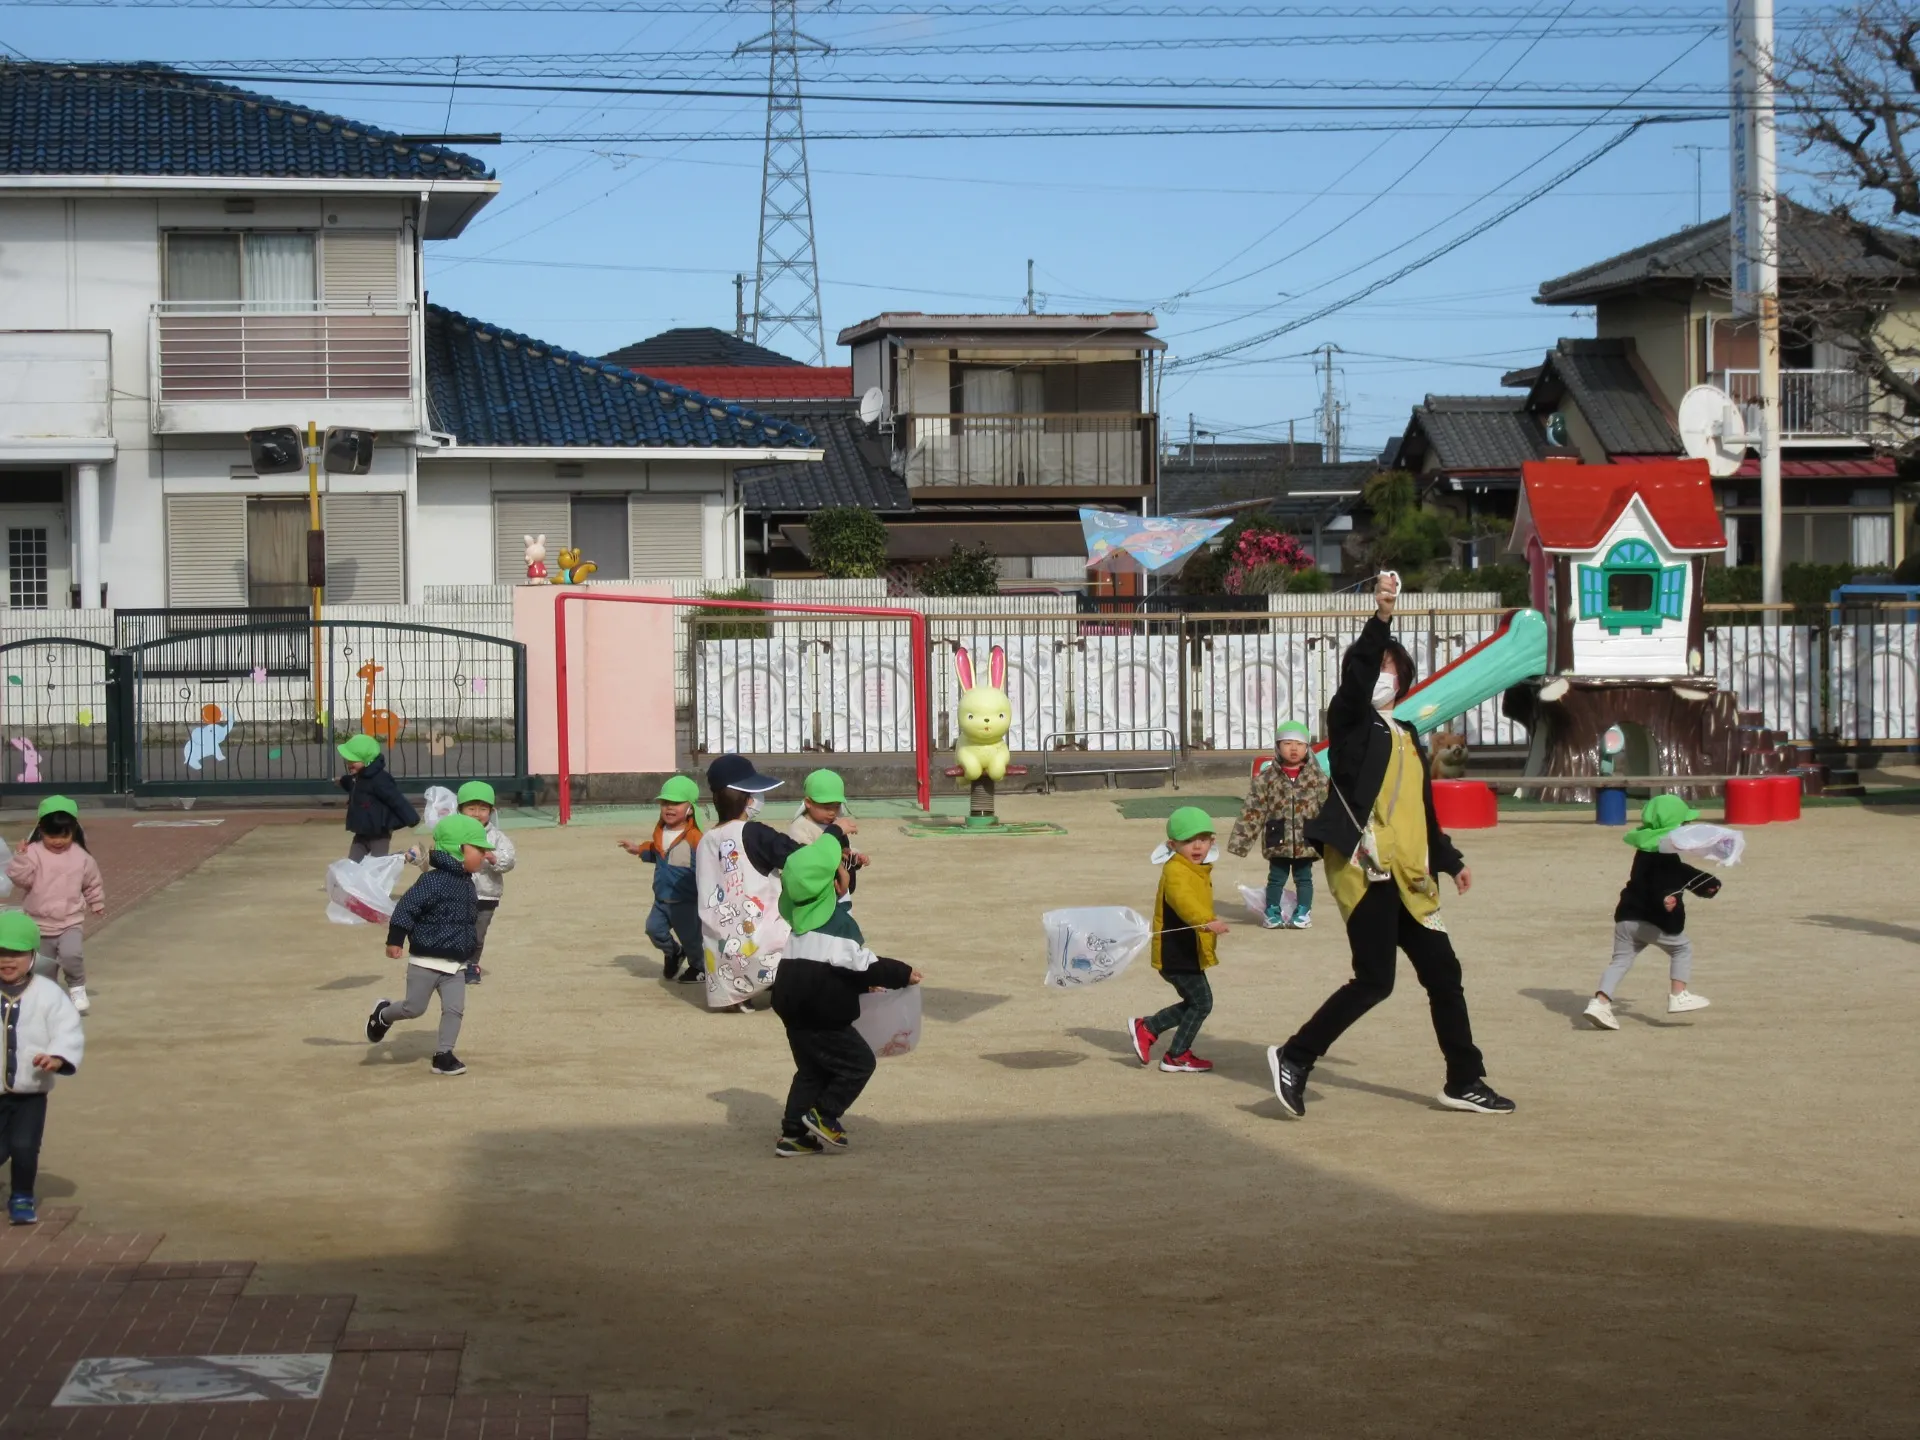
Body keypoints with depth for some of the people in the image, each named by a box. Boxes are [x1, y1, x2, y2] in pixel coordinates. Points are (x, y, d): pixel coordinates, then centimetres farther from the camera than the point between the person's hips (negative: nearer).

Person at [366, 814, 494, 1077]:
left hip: (456, 965, 7)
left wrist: (472, 944, 24)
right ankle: (382, 1016, 32)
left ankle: (444, 1054, 6)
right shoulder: (433, 881, -19)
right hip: (426, 961, -7)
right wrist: (394, 940, -21)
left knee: (455, 1009, -2)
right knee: (414, 1008, 3)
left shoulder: (467, 884, 8)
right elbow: (406, 908, -20)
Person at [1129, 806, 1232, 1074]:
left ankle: (1146, 1028, 24)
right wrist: (1207, 922, -55)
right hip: (1177, 954, -10)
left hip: (1187, 953, 10)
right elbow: (1184, 901, -40)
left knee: (1194, 1003, 16)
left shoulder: (1197, 871, 13)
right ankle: (1177, 1057, 9)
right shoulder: (1175, 872, -21)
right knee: (1201, 1002, -3)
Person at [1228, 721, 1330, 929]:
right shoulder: (1266, 778, -4)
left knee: (1303, 878, 11)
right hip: (1278, 841, 0)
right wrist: (1240, 841, -6)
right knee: (1276, 879, 10)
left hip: (1306, 841, 0)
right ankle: (1272, 912, 22)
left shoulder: (1317, 778, -3)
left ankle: (1303, 912, 23)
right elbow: (1252, 811, -3)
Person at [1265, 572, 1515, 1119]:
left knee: (1442, 970, 9)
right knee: (1374, 979, -12)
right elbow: (1355, 680, -23)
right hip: (1365, 866, -8)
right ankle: (1294, 1059, -1)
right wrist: (1380, 618, -34)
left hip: (1405, 872, 8)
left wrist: (1448, 860, 29)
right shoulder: (1350, 720, -1)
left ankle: (1464, 1082, 18)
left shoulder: (1405, 735, 20)